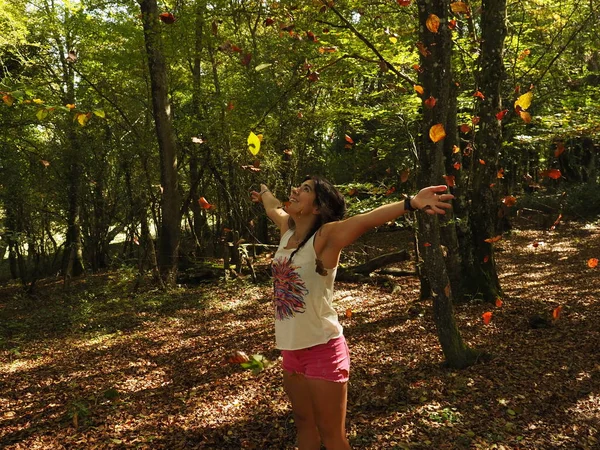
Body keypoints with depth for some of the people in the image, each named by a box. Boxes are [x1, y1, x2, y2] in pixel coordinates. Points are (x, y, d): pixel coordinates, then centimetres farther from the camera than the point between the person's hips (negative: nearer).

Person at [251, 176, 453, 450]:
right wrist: (263, 193, 47)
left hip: (322, 350, -7)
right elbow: (272, 207, 25)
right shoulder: (287, 229, 3)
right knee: (304, 423, 22)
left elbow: (366, 219, -35)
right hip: (291, 349, 7)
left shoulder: (326, 236, -17)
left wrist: (411, 203, -50)